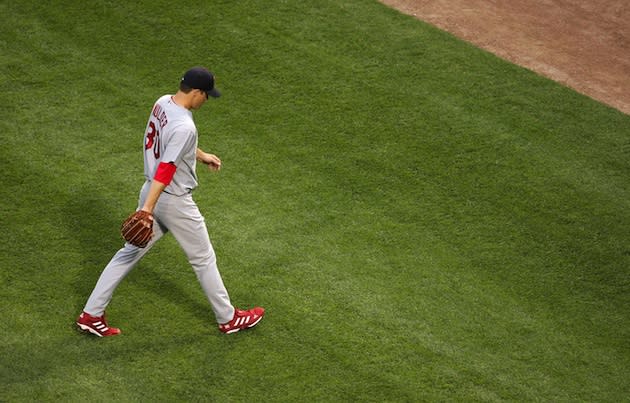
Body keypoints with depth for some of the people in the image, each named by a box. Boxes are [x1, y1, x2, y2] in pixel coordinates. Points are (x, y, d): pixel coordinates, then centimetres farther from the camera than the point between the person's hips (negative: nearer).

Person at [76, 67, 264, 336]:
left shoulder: (163, 103, 0)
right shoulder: (184, 127, -28)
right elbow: (165, 169, -34)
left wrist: (201, 155, 30)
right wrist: (147, 209, -37)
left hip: (151, 191, 8)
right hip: (175, 202, -8)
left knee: (130, 252, 14)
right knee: (203, 258, 10)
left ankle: (91, 314, 15)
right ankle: (228, 319, 26)